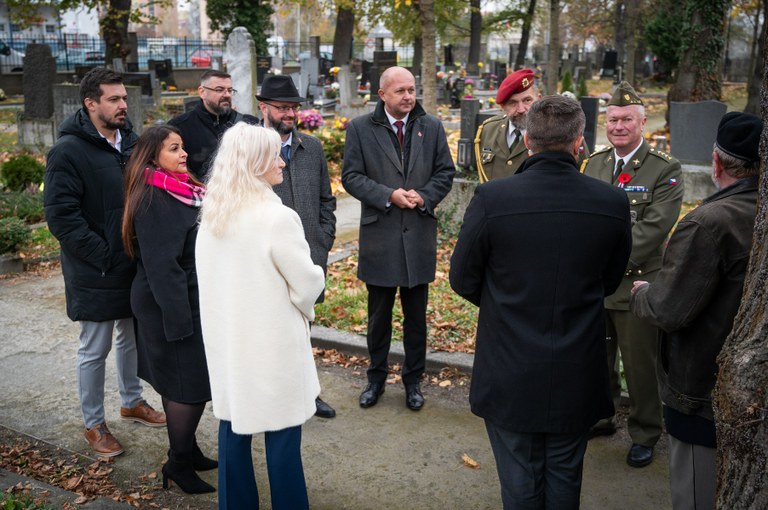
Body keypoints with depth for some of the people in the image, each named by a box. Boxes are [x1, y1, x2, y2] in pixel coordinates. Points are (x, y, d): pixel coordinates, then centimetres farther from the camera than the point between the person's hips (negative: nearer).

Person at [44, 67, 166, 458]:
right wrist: (103, 256, -20)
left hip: (136, 264, 7)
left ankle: (132, 402, 40)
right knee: (95, 349, 6)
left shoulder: (131, 142, 5)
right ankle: (94, 425, 23)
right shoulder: (69, 151, -16)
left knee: (133, 336, 20)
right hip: (96, 273, -6)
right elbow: (61, 216, -19)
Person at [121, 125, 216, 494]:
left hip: (190, 301, 9)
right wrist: (178, 317, -23)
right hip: (174, 306, -9)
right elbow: (160, 265, -23)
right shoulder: (154, 200, -19)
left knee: (180, 382, 17)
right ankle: (179, 463, 14)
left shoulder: (182, 190, 10)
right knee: (189, 384, -1)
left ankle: (186, 451, 30)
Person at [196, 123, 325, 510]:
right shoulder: (277, 217, -20)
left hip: (225, 336, 7)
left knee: (234, 425, 17)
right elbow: (307, 282, -14)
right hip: (271, 340, -7)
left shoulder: (211, 215, 3)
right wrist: (303, 309, 7)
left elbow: (213, 277, 12)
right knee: (280, 434, 5)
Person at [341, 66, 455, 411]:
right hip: (379, 235, -1)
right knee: (379, 315, 12)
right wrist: (388, 195, -17)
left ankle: (413, 380, 27)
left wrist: (424, 196, -12)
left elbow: (445, 172, 6)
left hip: (419, 236, 2)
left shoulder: (432, 127, 5)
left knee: (416, 316, 11)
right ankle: (376, 378, 29)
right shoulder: (360, 128, -1)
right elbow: (351, 176, -5)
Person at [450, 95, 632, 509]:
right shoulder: (613, 203, -11)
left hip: (510, 377, -2)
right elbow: (609, 281, 4)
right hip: (577, 379, 2)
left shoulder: (491, 198, -18)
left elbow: (462, 280, -7)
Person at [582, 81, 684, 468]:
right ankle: (600, 418, 39)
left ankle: (645, 435, 26)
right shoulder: (593, 164, 8)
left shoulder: (666, 170, -8)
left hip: (636, 284, -5)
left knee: (640, 366, 7)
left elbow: (653, 228, -16)